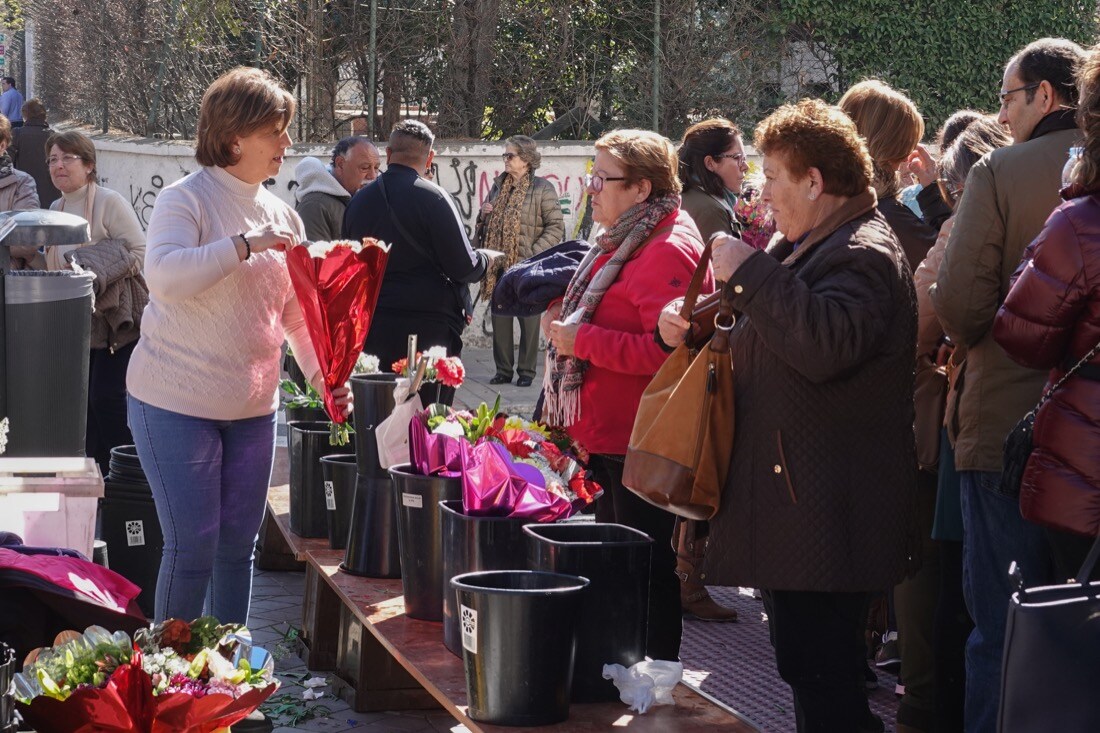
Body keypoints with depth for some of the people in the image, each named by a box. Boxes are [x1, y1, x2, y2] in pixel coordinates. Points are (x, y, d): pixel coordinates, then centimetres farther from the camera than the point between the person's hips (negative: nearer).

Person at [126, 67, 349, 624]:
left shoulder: (282, 216, 10)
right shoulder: (186, 200, -10)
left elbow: (297, 310, 13)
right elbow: (164, 274, -28)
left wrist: (320, 372, -2)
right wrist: (246, 244, -31)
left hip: (253, 407, 6)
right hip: (178, 404, -6)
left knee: (239, 546, 11)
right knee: (192, 549, -6)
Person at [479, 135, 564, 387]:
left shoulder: (542, 188, -5)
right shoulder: (499, 186, 14)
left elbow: (556, 227, -9)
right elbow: (487, 225, 25)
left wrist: (534, 253, -17)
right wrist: (484, 214, 2)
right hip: (499, 265, 6)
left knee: (528, 319, 2)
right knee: (500, 318, 7)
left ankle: (526, 371, 8)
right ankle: (503, 370, 14)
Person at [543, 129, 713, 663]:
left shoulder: (669, 252, -17)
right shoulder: (622, 243, 17)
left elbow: (669, 349, -26)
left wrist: (582, 339, -21)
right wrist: (568, 318, 13)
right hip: (610, 437, 11)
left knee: (647, 571, -4)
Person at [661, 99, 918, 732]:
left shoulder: (865, 254, -15)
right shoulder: (804, 246, 20)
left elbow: (824, 344, -32)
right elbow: (770, 345, 32)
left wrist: (749, 272, -24)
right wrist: (698, 333, 14)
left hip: (828, 514, -11)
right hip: (793, 503, 11)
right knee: (806, 671, 15)